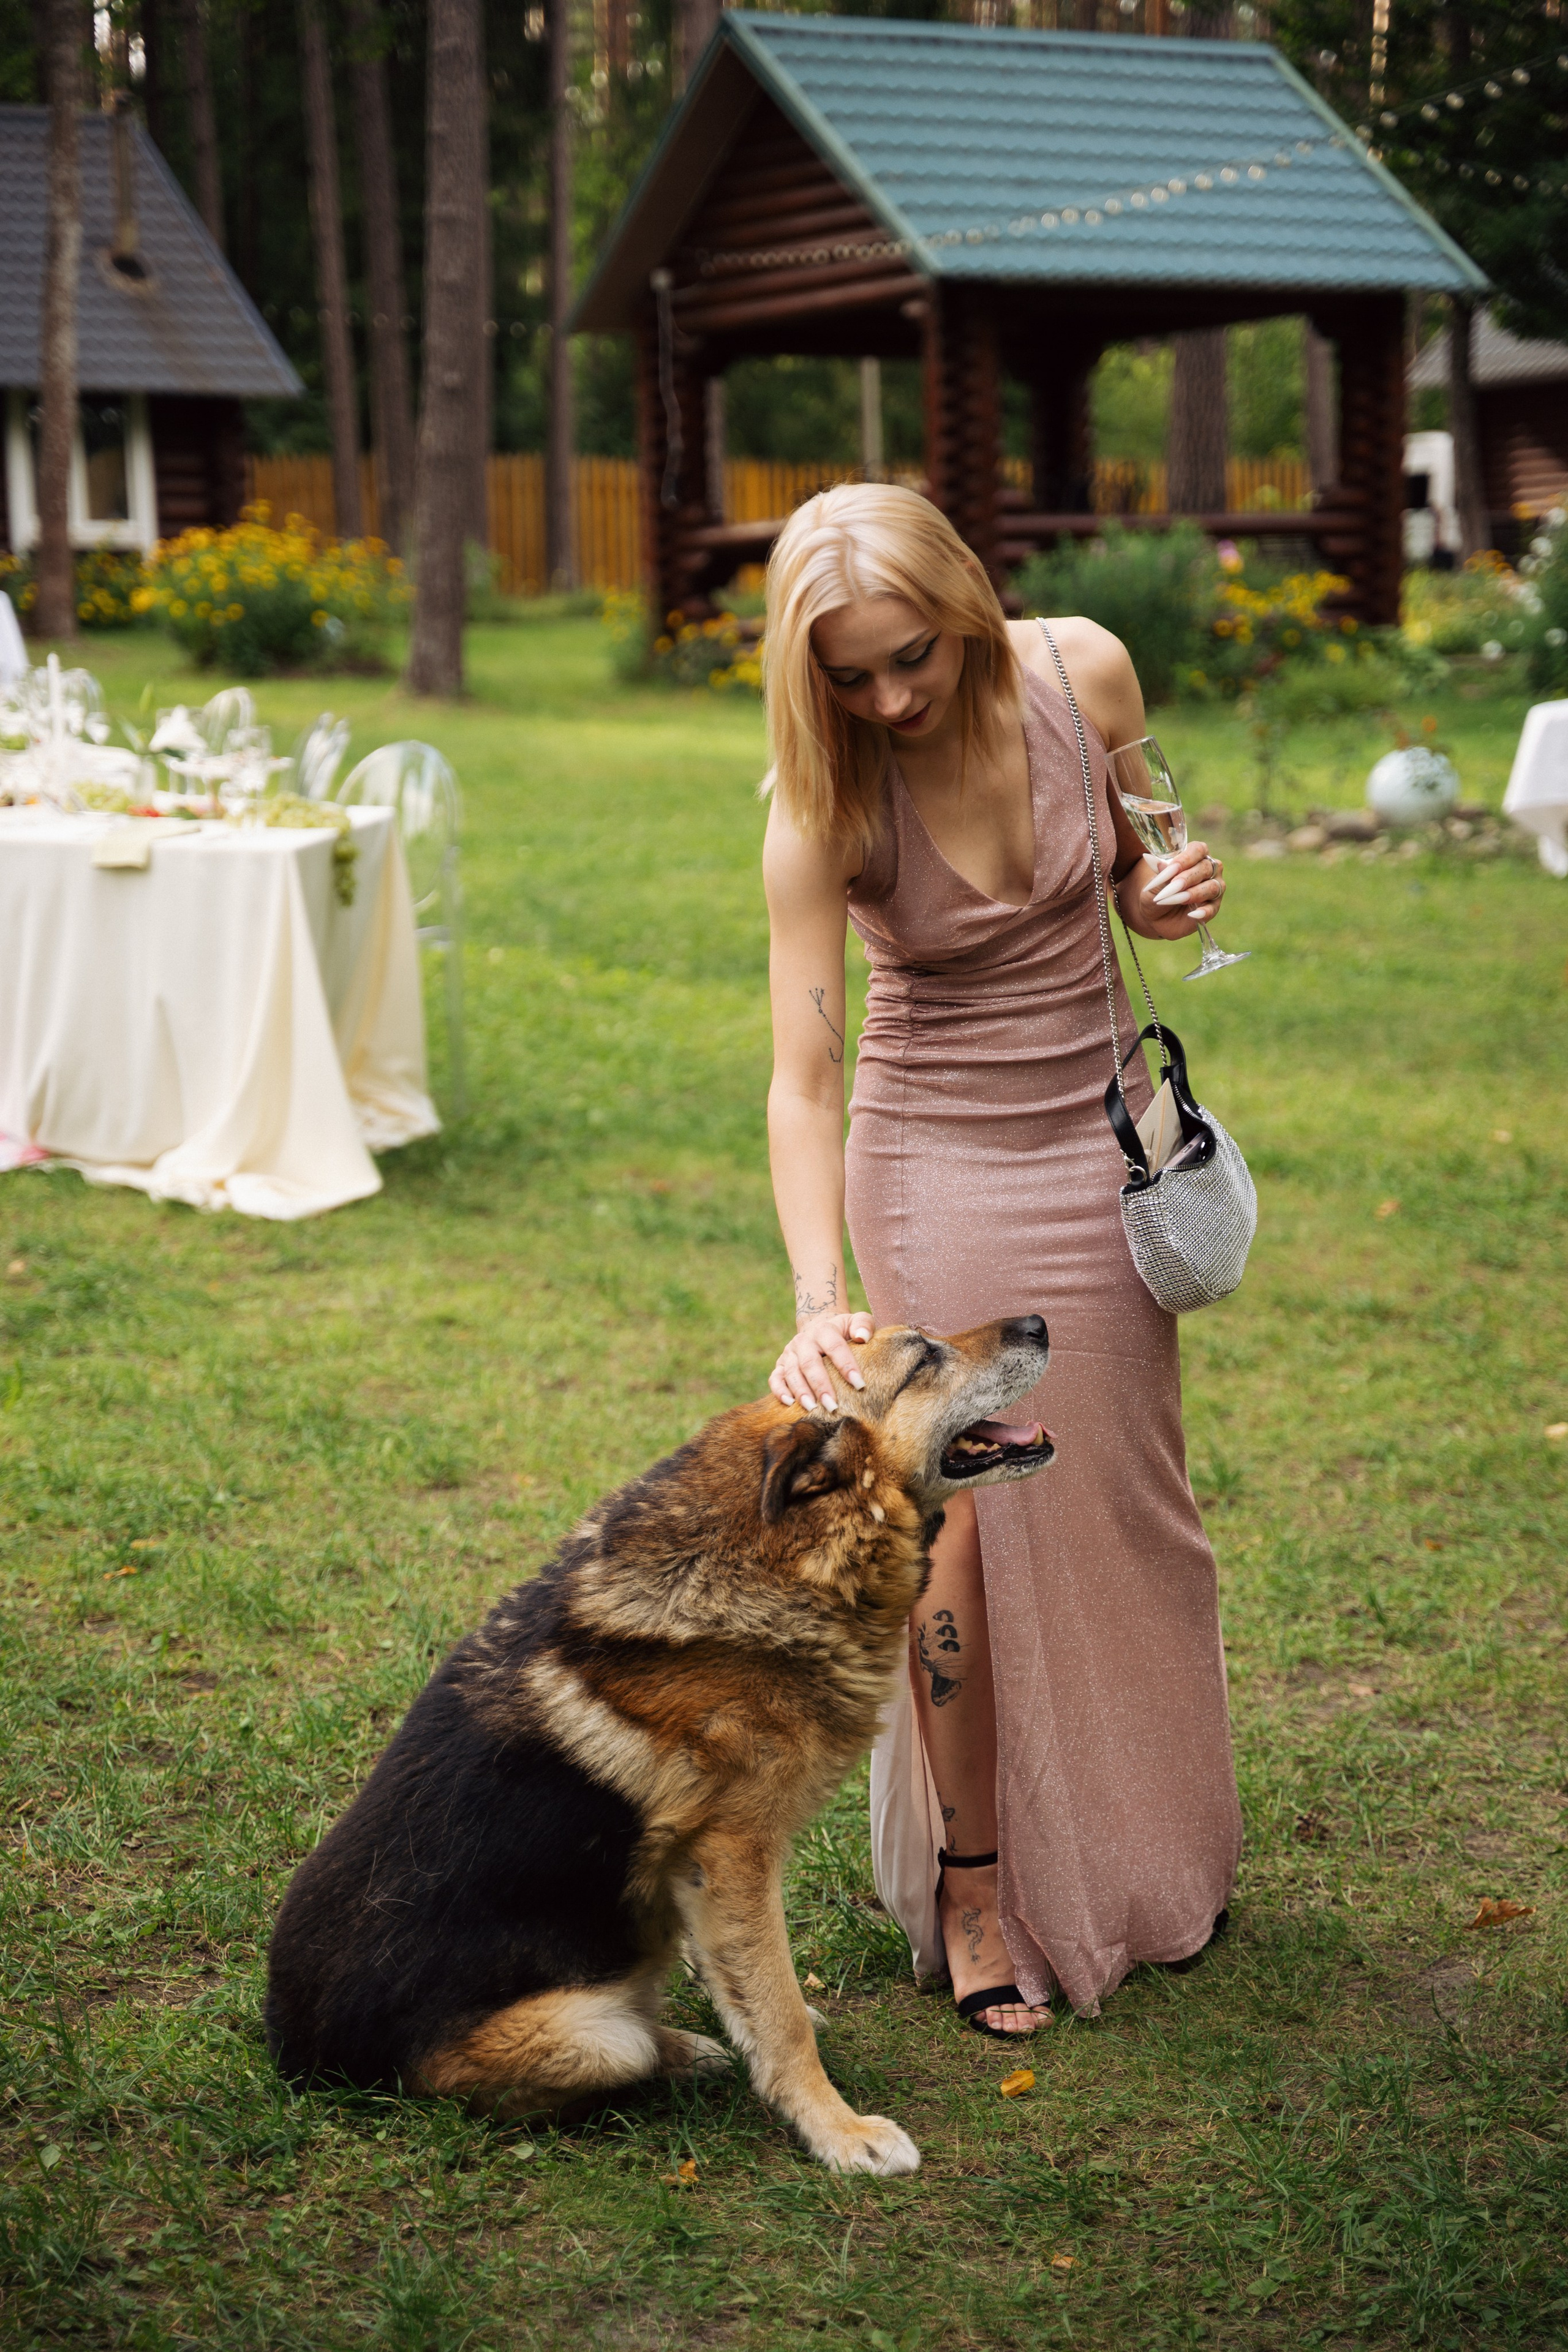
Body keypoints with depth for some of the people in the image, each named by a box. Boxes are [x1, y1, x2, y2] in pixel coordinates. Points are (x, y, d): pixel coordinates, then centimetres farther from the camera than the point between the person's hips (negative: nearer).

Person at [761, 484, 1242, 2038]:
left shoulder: (1085, 673, -14)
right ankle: (976, 1890, 15)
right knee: (964, 1514, -4)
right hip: (936, 1159, -3)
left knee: (1119, 1499, 13)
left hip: (1100, 1131, 4)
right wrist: (819, 1303, -35)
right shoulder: (822, 811, -23)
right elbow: (802, 1079, -23)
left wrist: (1163, 898, -17)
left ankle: (1145, 1851, 34)